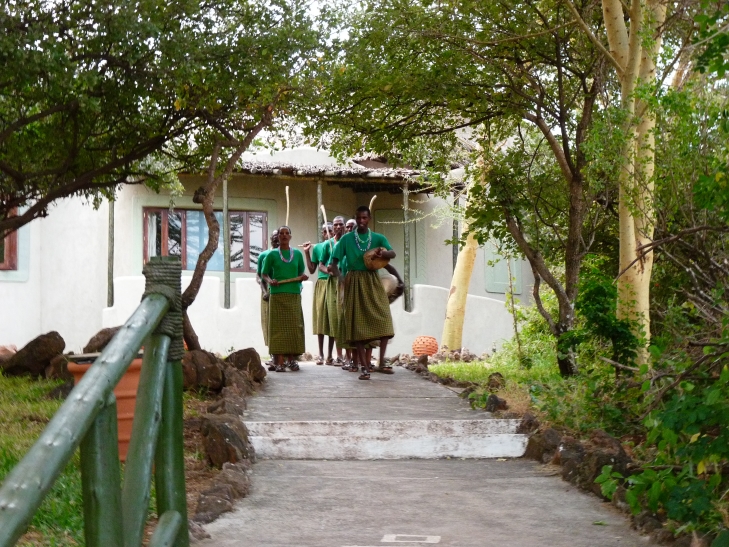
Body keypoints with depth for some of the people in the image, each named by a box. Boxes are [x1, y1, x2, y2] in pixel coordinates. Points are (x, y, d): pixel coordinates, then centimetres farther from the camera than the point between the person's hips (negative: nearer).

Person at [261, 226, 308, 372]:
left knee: (294, 327, 0)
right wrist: (269, 281, -12)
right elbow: (264, 274, 8)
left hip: (294, 295, 2)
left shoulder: (297, 254, 12)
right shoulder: (272, 255, 6)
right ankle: (279, 361, -8)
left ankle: (291, 359, 7)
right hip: (277, 295, -2)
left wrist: (303, 277, -4)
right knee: (278, 328, -6)